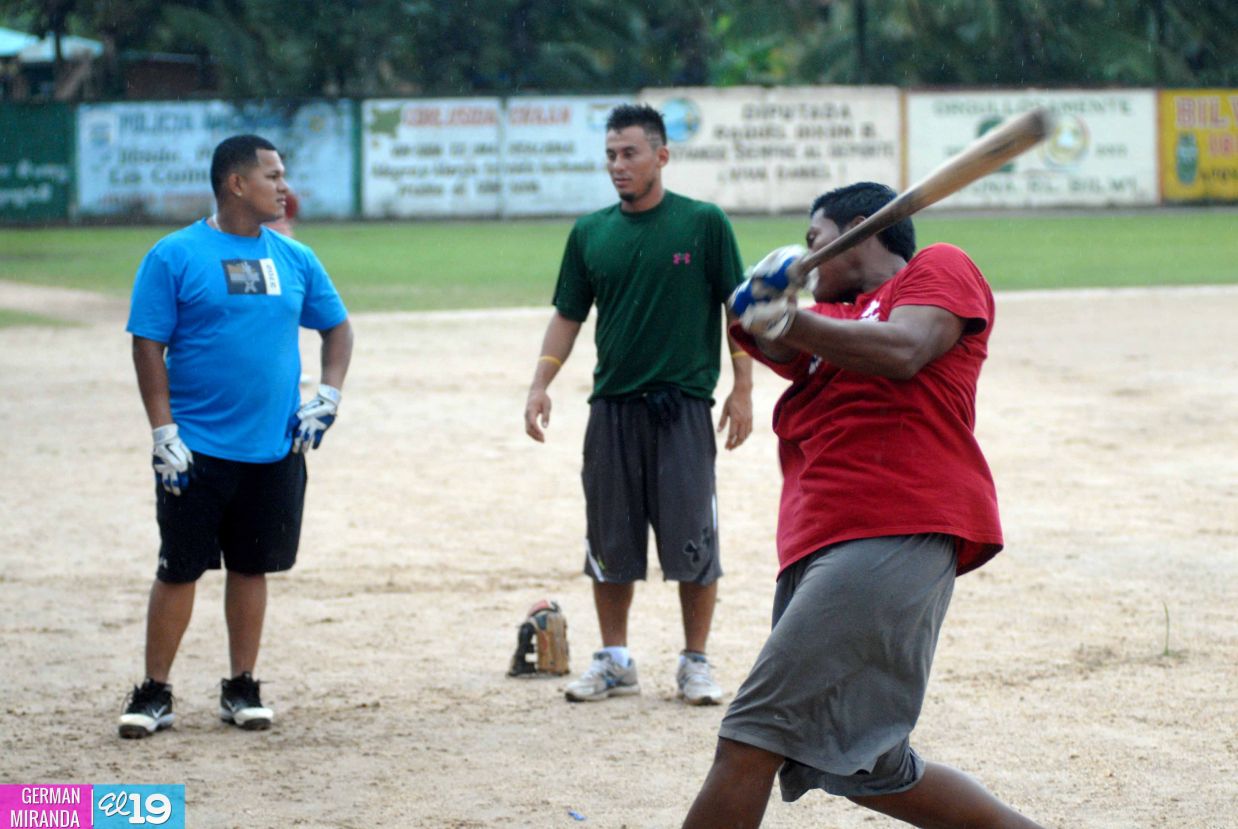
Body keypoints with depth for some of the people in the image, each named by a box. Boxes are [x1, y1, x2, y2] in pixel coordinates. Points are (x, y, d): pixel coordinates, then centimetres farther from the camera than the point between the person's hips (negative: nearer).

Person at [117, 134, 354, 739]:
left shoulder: (294, 259, 8)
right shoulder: (174, 257, -6)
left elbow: (336, 326, 18)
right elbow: (148, 347, -7)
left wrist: (328, 396, 4)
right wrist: (164, 432, -12)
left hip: (275, 450, 4)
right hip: (196, 450, -4)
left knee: (252, 567, 10)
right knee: (179, 569, 0)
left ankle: (241, 689, 20)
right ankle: (154, 694, 7)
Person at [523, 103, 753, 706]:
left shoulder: (703, 224, 0)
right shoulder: (590, 233, 9)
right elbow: (568, 315, 13)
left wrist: (742, 389, -5)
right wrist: (541, 384, 1)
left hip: (683, 406, -3)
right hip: (612, 405, 4)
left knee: (692, 540, -3)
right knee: (610, 542, 7)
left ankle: (695, 662, 8)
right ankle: (613, 661, 18)